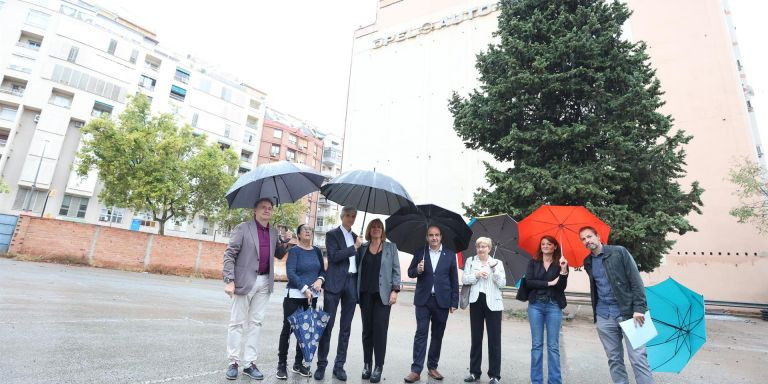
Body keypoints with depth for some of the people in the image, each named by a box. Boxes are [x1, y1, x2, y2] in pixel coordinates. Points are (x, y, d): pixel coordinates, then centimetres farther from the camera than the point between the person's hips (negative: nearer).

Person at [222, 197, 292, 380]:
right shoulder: (243, 228, -6)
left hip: (264, 282, 5)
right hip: (245, 281, -5)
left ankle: (250, 363, 19)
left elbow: (278, 255, 20)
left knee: (255, 323, 10)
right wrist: (229, 280, -16)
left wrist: (286, 243, -1)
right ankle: (233, 362, 18)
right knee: (237, 322, 5)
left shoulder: (273, 232, 10)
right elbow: (229, 254, -8)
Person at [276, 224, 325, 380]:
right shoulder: (294, 250, -6)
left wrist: (320, 279, -8)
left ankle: (298, 363, 23)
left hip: (312, 297, 5)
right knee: (288, 329, 1)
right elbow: (290, 273, -14)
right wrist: (304, 288, -20)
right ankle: (282, 364, 14)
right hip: (294, 295, -5)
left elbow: (322, 270, 13)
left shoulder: (317, 251, 9)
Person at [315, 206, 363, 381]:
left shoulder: (356, 237, 17)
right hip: (335, 283, -5)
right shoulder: (332, 234, 2)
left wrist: (359, 287, 10)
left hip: (352, 283, 5)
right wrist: (354, 247, -11)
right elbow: (334, 256, -13)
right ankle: (321, 365, 11)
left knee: (346, 327, 8)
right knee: (327, 325, -1)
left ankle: (339, 365, 17)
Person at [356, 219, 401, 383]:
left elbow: (396, 270, 2)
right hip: (365, 294, 2)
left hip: (383, 294, -2)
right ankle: (367, 364, 17)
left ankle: (378, 367, 5)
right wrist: (356, 292, 2)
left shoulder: (390, 247, 5)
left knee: (380, 329, -4)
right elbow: (358, 269, 9)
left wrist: (394, 290, -8)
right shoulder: (362, 248, 10)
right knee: (367, 329, 7)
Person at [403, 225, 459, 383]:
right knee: (421, 333, -3)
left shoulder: (450, 254, 3)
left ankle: (432, 367, 23)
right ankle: (416, 370, 1)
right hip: (423, 300, -1)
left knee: (437, 335, 9)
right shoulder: (420, 253, 3)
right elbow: (410, 273, 7)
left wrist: (454, 302, 1)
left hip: (442, 301, 1)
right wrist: (418, 270, -16)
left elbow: (454, 280, 4)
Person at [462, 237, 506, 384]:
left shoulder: (497, 263, 4)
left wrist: (494, 269, -16)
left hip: (493, 303, -1)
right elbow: (464, 279, -1)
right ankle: (474, 372, 20)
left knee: (494, 339, 2)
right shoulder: (470, 261, 7)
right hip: (476, 302, 1)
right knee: (476, 337, 9)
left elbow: (502, 284, -4)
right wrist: (477, 275, -15)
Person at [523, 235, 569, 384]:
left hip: (554, 306, -1)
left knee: (553, 346, 3)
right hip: (535, 305, 1)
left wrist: (564, 270, -18)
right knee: (536, 344, 5)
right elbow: (529, 282, -5)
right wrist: (549, 283, -9)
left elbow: (562, 288, -5)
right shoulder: (533, 262, 6)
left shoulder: (560, 263, 3)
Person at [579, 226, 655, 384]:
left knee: (638, 358, -5)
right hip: (603, 317, 4)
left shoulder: (619, 252, -3)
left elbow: (636, 280, -7)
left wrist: (639, 308, -15)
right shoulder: (588, 262, 11)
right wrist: (595, 313, 13)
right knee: (614, 359, 9)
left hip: (628, 313, -4)